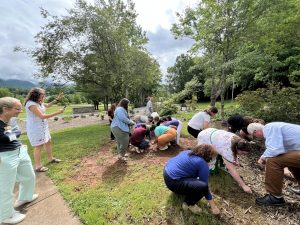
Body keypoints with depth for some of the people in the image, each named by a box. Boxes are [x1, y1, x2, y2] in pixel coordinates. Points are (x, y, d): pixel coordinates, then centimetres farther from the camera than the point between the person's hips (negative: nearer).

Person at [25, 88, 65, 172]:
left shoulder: (39, 102, 3)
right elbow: (42, 116, -29)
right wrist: (57, 113, -28)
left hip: (42, 127, 10)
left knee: (48, 142, 18)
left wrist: (57, 99, 13)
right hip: (35, 128, -10)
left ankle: (50, 158, 36)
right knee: (39, 146, -2)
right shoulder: (31, 104, -24)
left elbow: (47, 105, 23)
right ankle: (38, 166, 12)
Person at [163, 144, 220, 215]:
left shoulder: (189, 152, 12)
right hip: (173, 182, -9)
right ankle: (189, 203, 6)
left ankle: (178, 189, 25)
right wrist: (213, 206, 9)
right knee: (203, 186, -17)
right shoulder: (203, 164, -10)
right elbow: (205, 186, -4)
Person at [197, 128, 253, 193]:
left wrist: (235, 160, -3)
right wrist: (243, 186, -32)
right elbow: (231, 169, -34)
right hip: (204, 138, -8)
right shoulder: (227, 149, -36)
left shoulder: (237, 140, -12)